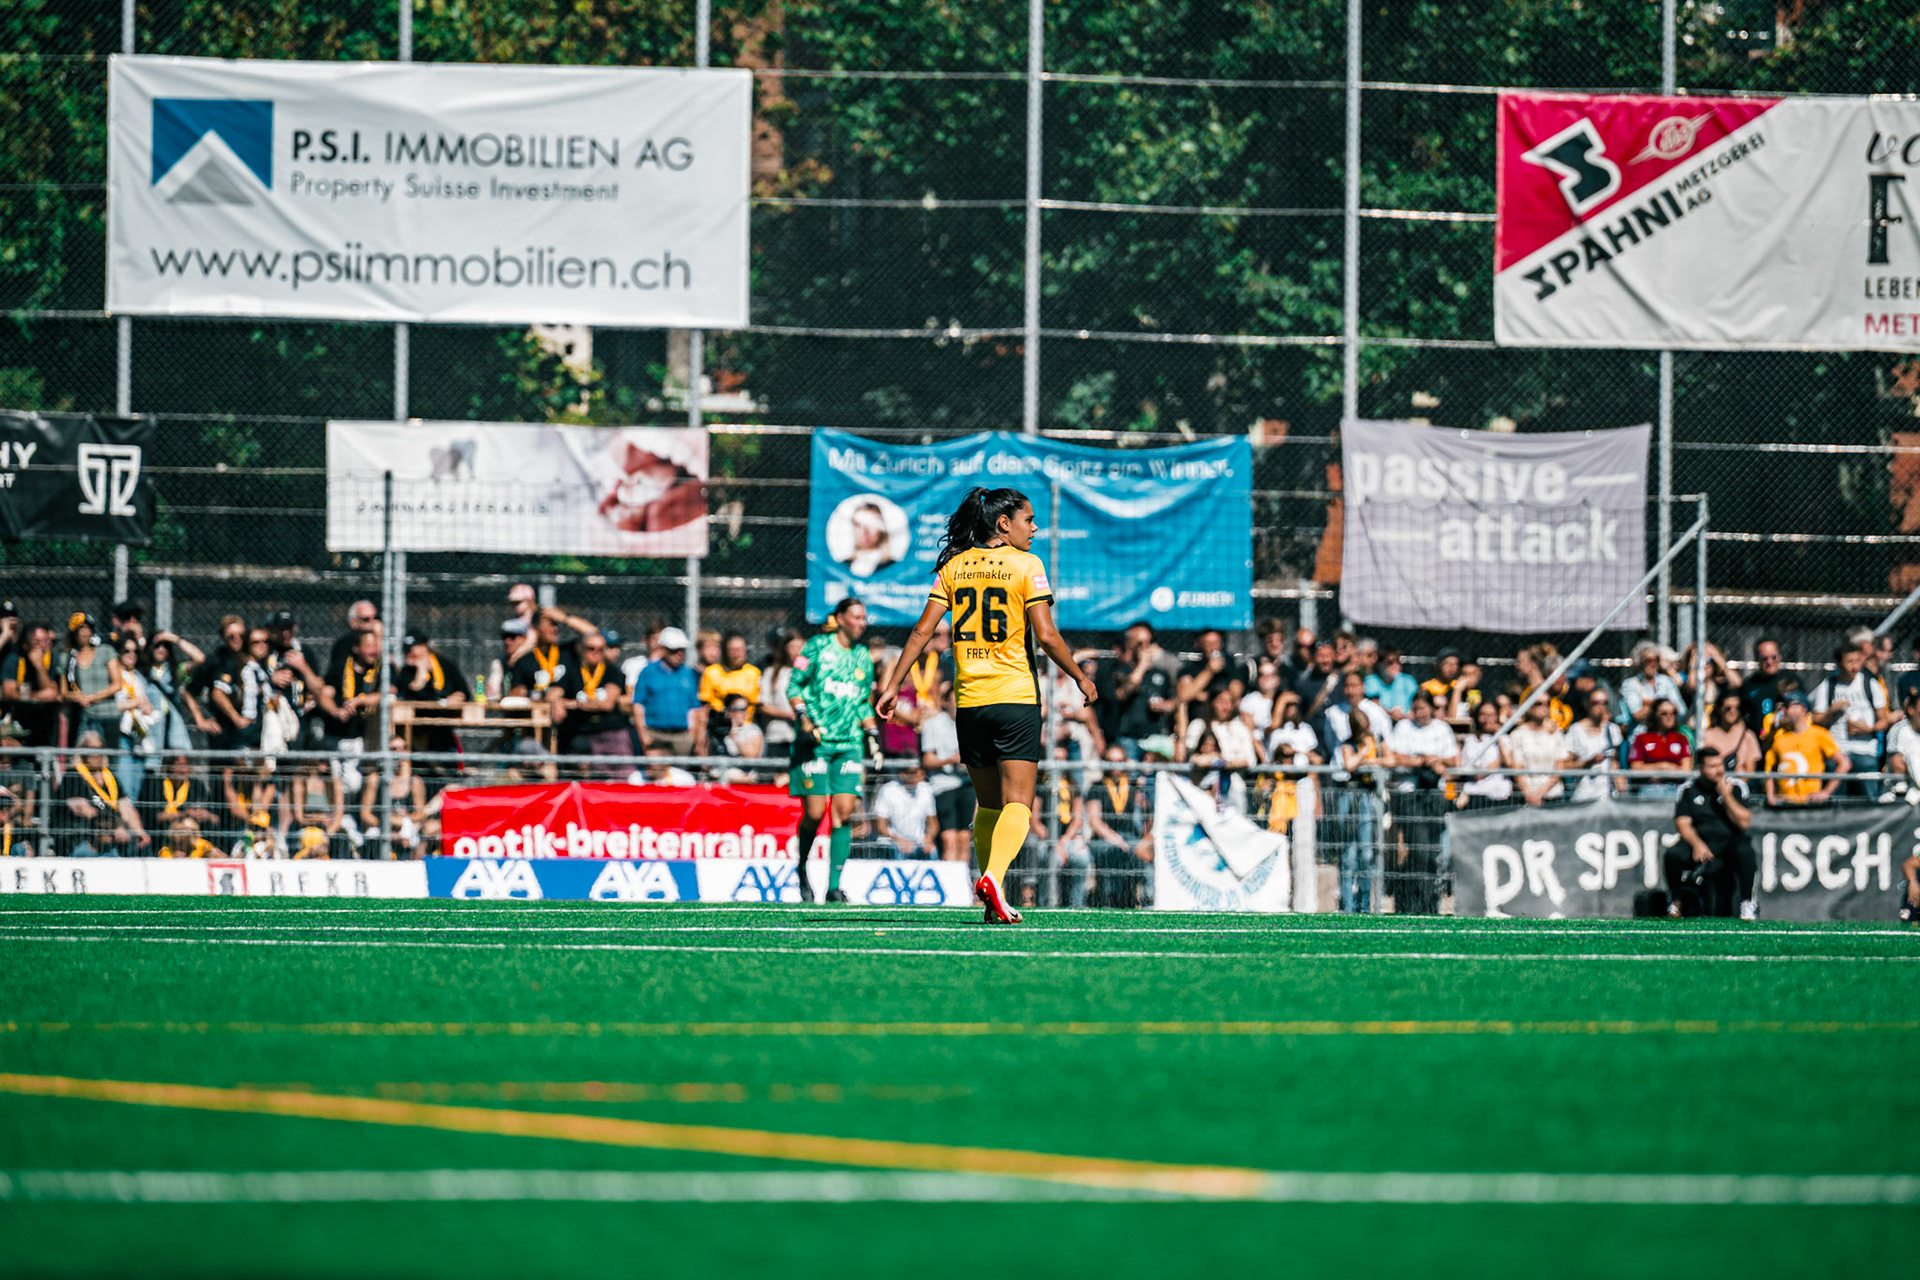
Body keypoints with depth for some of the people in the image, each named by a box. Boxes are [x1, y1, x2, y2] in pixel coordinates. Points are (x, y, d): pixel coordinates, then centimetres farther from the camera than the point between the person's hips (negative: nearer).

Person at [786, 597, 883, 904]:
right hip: (815, 741, -4)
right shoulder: (818, 646, 1)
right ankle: (801, 872, 17)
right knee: (814, 813, -8)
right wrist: (805, 719, -12)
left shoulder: (863, 656, 16)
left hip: (849, 743, 4)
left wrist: (873, 735, 15)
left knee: (844, 811, -8)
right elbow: (794, 686, 1)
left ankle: (834, 886, -7)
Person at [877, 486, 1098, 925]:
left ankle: (993, 903, 12)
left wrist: (893, 684, 8)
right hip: (1015, 693, -4)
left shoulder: (954, 566, 7)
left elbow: (922, 630, 3)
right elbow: (1046, 635, -10)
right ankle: (995, 876, -31)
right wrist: (1080, 678, 3)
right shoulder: (1026, 565, -4)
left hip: (969, 699, 4)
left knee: (989, 804, 14)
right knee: (1018, 802, -6)